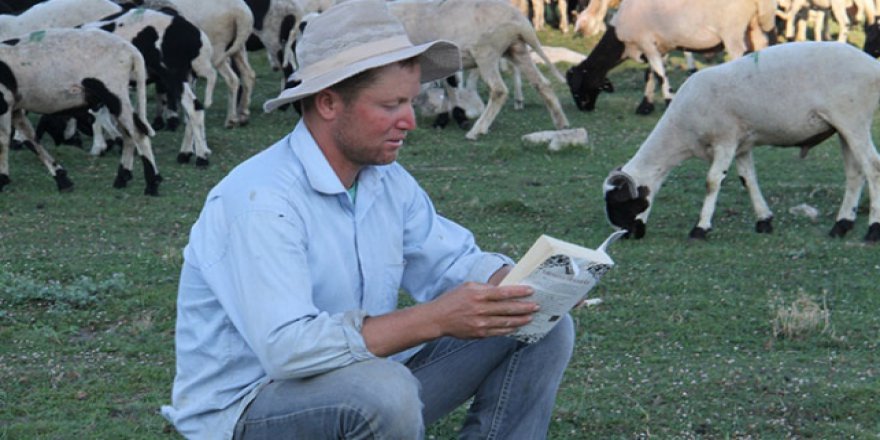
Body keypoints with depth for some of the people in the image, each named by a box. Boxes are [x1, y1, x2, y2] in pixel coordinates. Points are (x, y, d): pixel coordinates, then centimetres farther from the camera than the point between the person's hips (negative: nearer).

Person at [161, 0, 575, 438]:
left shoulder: (386, 179, 4)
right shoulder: (260, 200, -25)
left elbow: (452, 259, 10)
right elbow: (286, 347, -34)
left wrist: (521, 284, -14)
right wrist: (435, 319, -36)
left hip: (361, 395, 8)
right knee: (385, 393, -40)